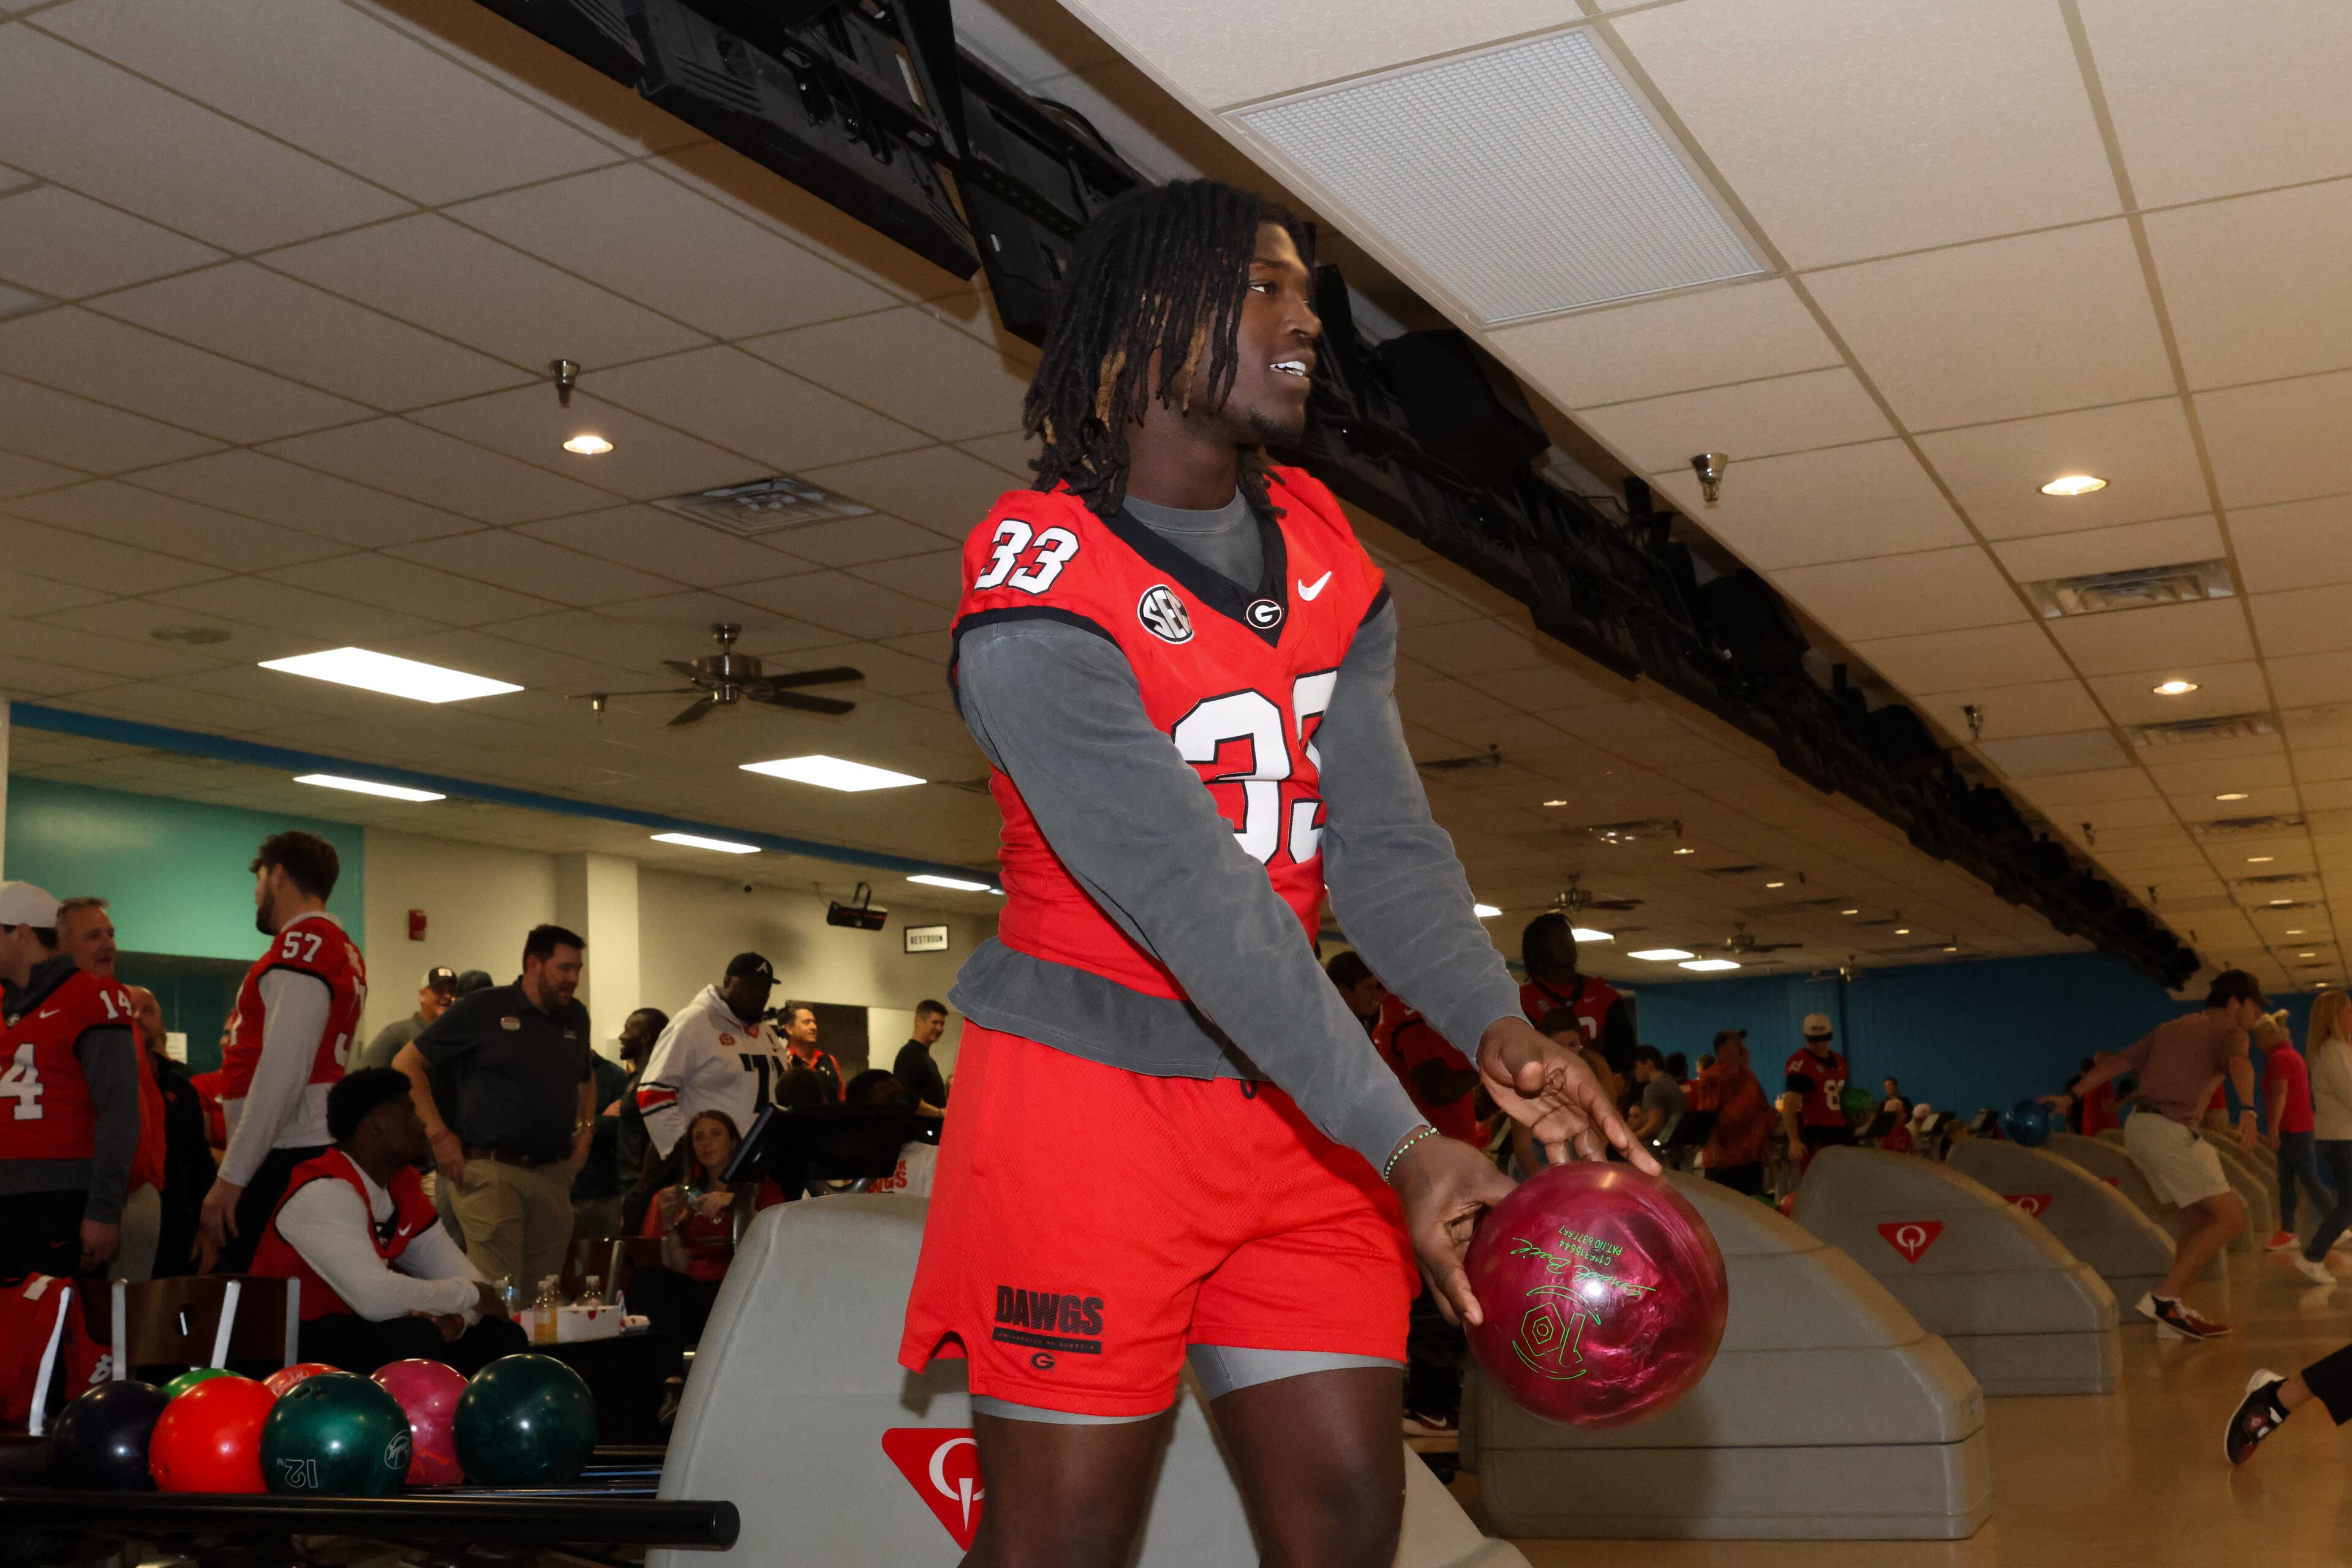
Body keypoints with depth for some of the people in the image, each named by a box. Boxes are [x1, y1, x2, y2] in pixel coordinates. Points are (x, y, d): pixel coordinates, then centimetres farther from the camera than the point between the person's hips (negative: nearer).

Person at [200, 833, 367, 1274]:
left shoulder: (302, 944, -8)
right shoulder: (343, 952, 21)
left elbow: (284, 1071, -17)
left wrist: (231, 1177, -16)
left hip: (287, 1157, -9)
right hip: (318, 1152, 9)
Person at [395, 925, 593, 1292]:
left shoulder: (576, 1017, 15)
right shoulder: (482, 1009, -2)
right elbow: (407, 1063, -1)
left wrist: (586, 1130, 18)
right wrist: (439, 1135, -8)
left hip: (554, 1176, 6)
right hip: (492, 1173, -6)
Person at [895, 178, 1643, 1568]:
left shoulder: (1328, 562, 7)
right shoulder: (1039, 593, -16)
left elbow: (1381, 840, -3)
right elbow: (1194, 897, -24)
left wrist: (1495, 1026, -21)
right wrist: (1401, 1143, -28)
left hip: (1286, 1109, 6)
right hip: (1089, 1090, -6)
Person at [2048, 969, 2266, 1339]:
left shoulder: (2169, 1029, 24)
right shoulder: (2229, 1032, 0)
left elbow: (2117, 1062, 23)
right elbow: (2239, 1064, -23)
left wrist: (2071, 1097, 26)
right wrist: (2248, 1110, -41)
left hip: (2139, 1125, 9)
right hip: (2170, 1130, -8)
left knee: (2197, 1218, 16)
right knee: (2230, 1217, -7)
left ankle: (2174, 1314, 13)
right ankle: (2165, 1296, -11)